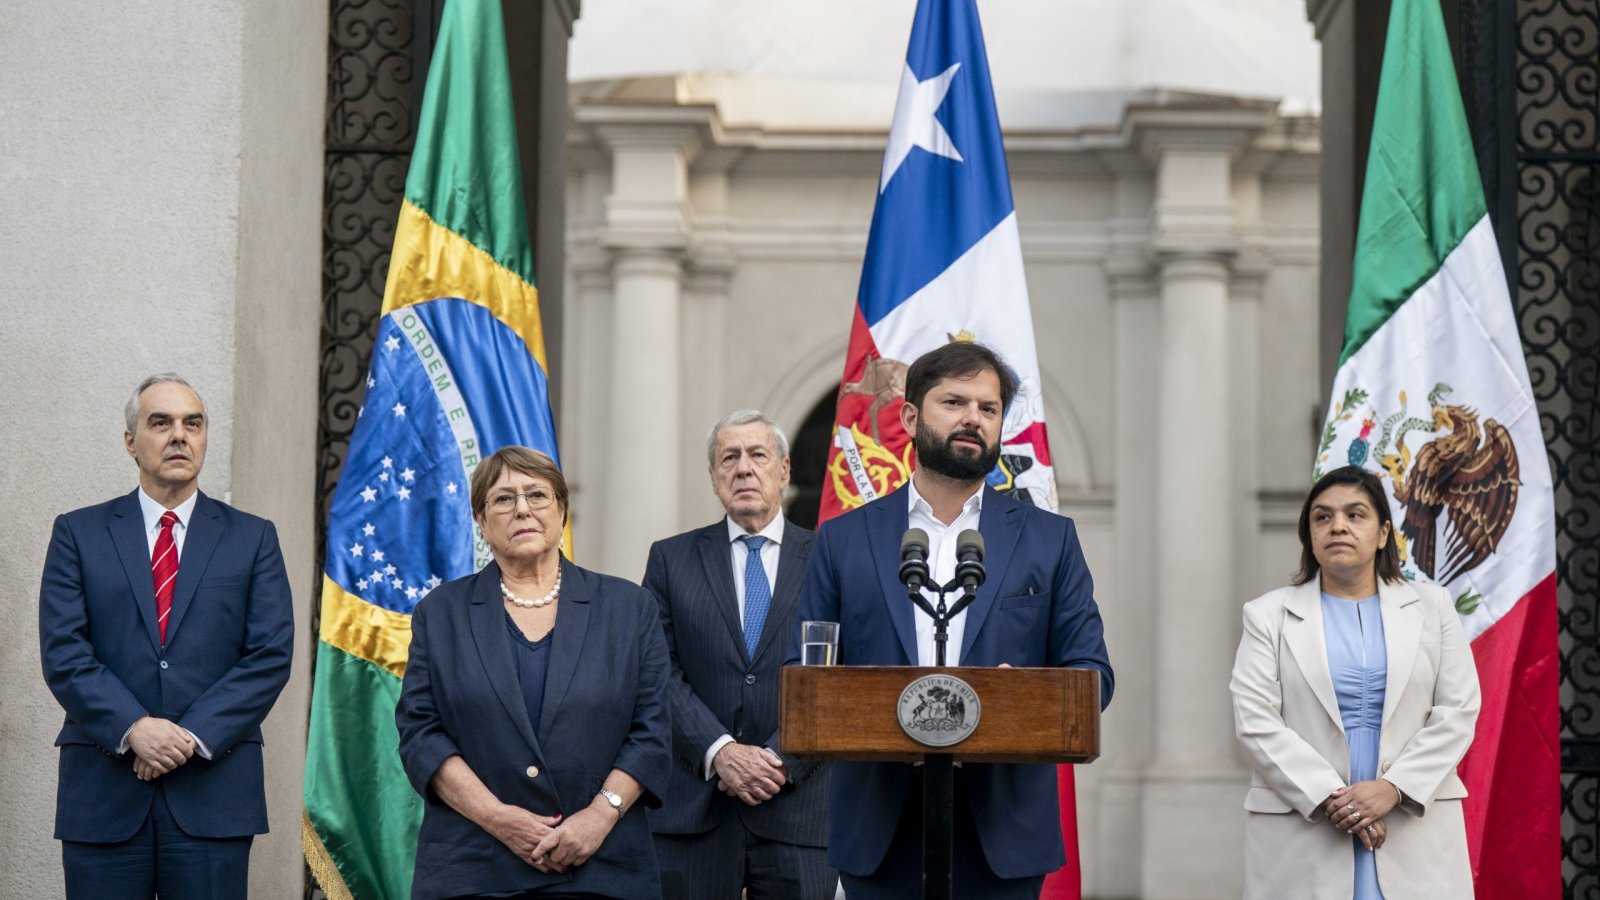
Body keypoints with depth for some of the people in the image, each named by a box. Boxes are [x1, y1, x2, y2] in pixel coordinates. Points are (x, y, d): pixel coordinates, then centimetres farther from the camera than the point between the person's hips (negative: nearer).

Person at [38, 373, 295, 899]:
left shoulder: (252, 538, 10)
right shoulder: (79, 534, 10)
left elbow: (270, 656, 1)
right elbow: (63, 652, -1)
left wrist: (195, 735, -11)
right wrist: (132, 728, -15)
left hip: (214, 794, 0)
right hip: (103, 795, 0)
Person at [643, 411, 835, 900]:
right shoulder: (671, 559, 9)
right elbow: (660, 672, 0)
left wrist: (782, 760, -11)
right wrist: (720, 752, -13)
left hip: (797, 803, 0)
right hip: (693, 810, 0)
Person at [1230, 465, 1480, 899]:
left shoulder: (1432, 607, 12)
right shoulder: (1269, 615, 8)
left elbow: (1458, 712, 4)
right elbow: (1255, 722, -2)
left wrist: (1392, 789, -10)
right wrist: (1330, 798, -13)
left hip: (1416, 832, 1)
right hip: (1303, 832, -1)